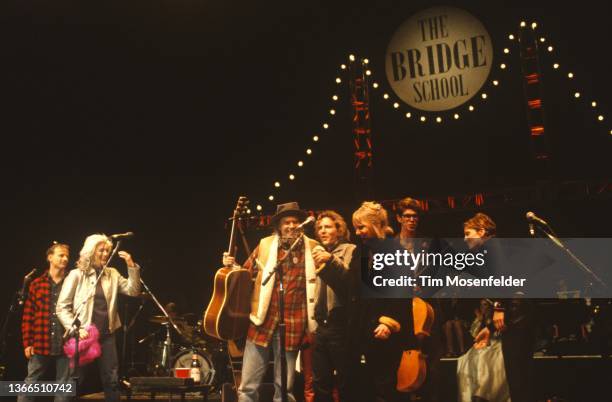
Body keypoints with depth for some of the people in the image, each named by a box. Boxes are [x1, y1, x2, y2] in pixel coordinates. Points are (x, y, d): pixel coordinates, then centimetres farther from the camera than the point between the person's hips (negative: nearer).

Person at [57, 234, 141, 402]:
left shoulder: (112, 274, 9)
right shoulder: (76, 275, -2)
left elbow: (133, 291, 1)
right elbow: (62, 307, -4)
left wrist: (132, 266, -10)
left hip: (107, 335, 3)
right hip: (83, 336, -3)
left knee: (112, 381, 5)